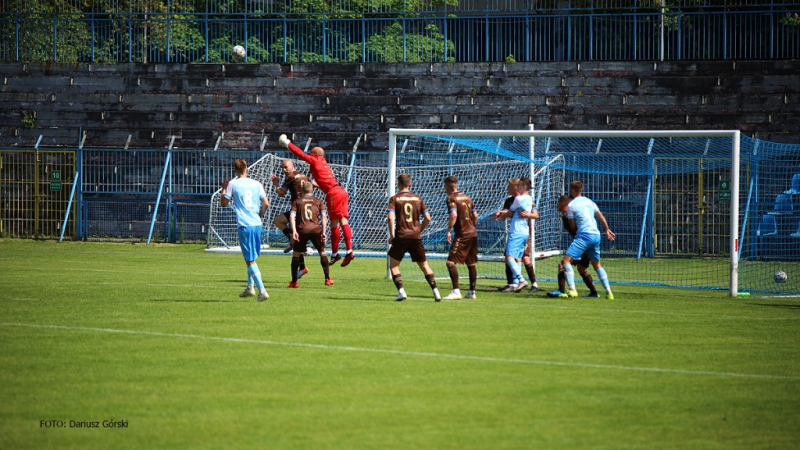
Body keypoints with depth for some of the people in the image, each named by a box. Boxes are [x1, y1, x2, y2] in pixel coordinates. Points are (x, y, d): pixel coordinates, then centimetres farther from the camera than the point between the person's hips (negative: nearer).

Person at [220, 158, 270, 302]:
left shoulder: (233, 184, 0)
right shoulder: (256, 184, 8)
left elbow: (224, 203, 6)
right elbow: (266, 204, 4)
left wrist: (224, 189, 22)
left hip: (245, 225, -5)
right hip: (257, 224, 5)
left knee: (250, 260, -4)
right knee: (252, 257, 23)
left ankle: (262, 290, -13)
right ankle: (250, 287, 28)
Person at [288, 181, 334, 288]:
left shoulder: (297, 202, 14)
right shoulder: (318, 201, 16)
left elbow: (292, 216, -1)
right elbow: (324, 216, 4)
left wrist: (294, 231, -9)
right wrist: (323, 232, 0)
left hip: (302, 229, -1)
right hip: (316, 229, 1)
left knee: (296, 254, 12)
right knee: (322, 252, 18)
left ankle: (294, 281, 8)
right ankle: (328, 278, 16)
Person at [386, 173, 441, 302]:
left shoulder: (395, 198, -1)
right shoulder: (418, 198, 9)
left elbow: (390, 218, -13)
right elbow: (427, 218, 5)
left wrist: (391, 236, -4)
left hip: (401, 236, -3)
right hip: (416, 237, 3)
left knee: (393, 264, 10)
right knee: (424, 265, 12)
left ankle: (401, 291, -5)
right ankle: (436, 292, 3)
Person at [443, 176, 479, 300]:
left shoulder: (452, 198, -9)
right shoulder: (467, 197, 14)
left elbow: (453, 215, -22)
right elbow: (475, 216, 17)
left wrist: (448, 231, -17)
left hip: (462, 234, -8)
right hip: (473, 233, 8)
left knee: (451, 262, -11)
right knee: (471, 264, 15)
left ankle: (456, 291, -21)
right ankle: (472, 292, 21)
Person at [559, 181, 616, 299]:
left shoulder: (571, 205, -3)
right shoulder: (589, 202, 15)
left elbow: (572, 226, 0)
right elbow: (601, 217, 22)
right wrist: (607, 230, 35)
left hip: (584, 235, -7)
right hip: (596, 235, 7)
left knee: (566, 260, -7)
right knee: (597, 265, 18)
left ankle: (572, 290, -20)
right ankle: (609, 292, 11)